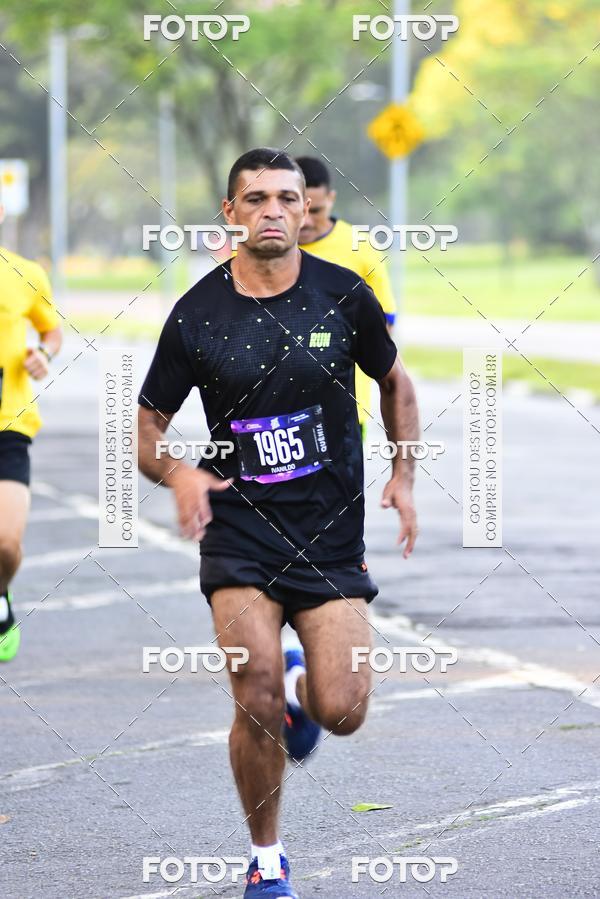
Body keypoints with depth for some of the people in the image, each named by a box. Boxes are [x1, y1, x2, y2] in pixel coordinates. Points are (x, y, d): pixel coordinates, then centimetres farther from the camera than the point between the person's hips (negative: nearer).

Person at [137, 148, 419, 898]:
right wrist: (179, 475, -19)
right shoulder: (197, 314, -5)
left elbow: (394, 383, 15)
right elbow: (146, 428, 3)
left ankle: (303, 685, 32)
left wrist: (403, 475, 2)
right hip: (238, 529, -1)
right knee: (258, 707, -14)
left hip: (332, 533, 1)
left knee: (341, 713, -7)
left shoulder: (344, 295, -2)